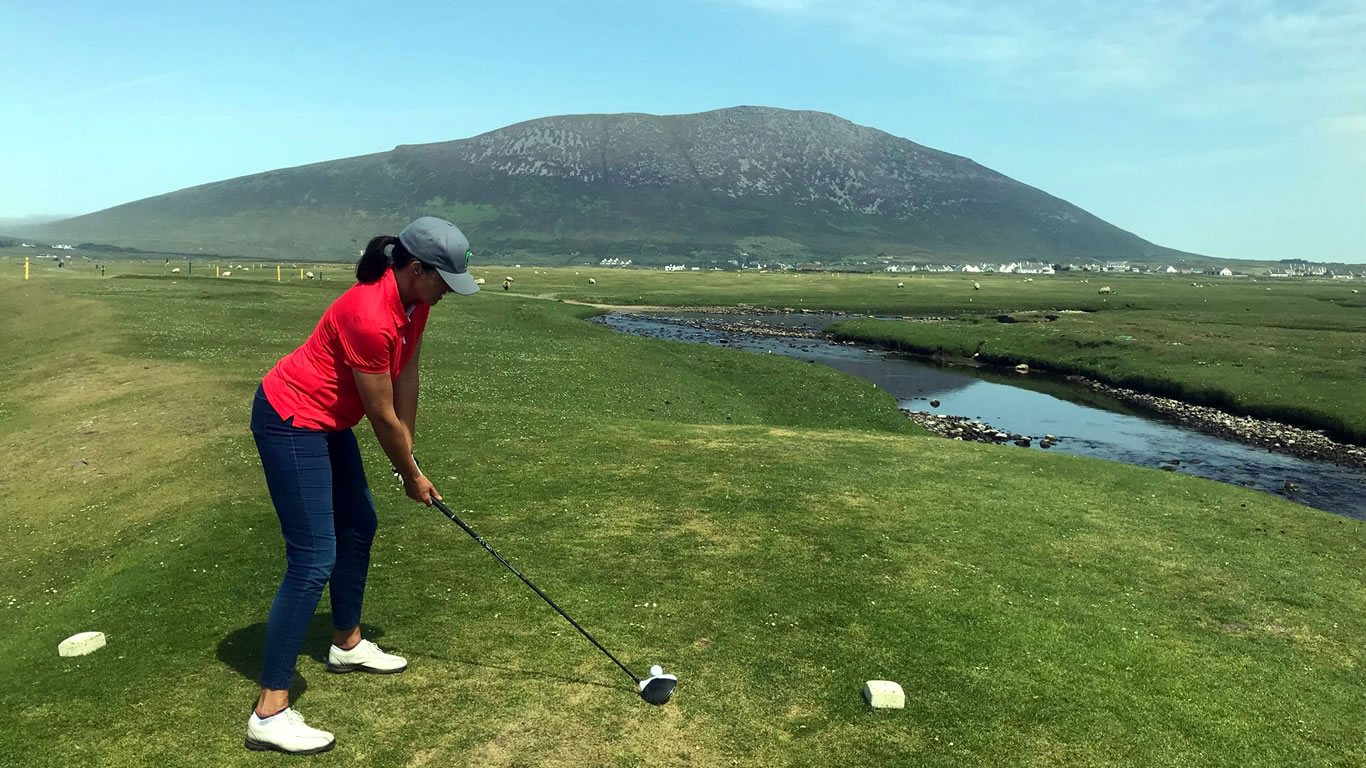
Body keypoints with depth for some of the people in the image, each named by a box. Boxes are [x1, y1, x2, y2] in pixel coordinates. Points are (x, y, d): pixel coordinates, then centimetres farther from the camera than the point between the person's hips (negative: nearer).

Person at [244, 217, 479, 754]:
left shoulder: (414, 300, -4)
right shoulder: (369, 317, -31)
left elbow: (407, 377, 4)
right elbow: (382, 415, -21)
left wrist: (408, 455, 6)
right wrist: (411, 476, -7)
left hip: (327, 421, 10)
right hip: (289, 422, -10)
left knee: (359, 524, 19)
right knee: (314, 560, -12)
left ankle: (347, 644, 39)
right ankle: (269, 714, -4)